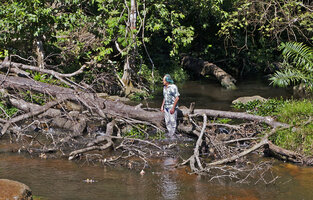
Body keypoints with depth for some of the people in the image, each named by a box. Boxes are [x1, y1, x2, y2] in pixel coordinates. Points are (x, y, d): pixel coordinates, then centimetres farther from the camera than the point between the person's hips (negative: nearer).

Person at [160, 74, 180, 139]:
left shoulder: (173, 87, -16)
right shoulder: (165, 87, 9)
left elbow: (177, 98, -17)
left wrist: (173, 108, -20)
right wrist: (162, 106, 10)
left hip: (172, 107, -7)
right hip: (166, 107, 7)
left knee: (172, 121, -4)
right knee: (167, 121, 8)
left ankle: (173, 135, 3)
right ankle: (170, 134, 17)